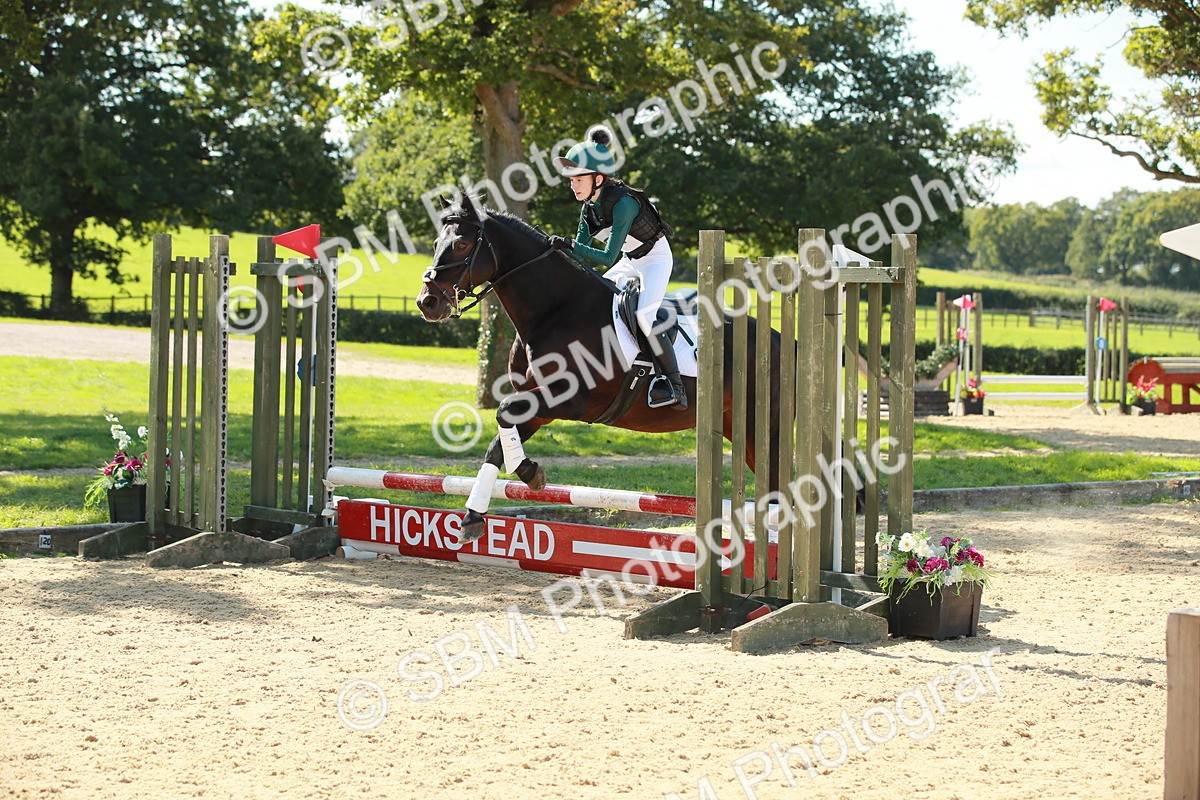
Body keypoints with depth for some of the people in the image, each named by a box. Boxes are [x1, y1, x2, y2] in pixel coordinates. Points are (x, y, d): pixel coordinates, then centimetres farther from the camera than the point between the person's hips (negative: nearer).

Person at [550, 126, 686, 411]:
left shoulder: (623, 203, -31)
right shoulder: (589, 208, -6)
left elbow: (608, 258, -33)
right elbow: (580, 250, 1)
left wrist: (570, 245, -38)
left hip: (656, 258, -9)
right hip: (630, 261, 9)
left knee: (644, 315, -26)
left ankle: (675, 387, -19)